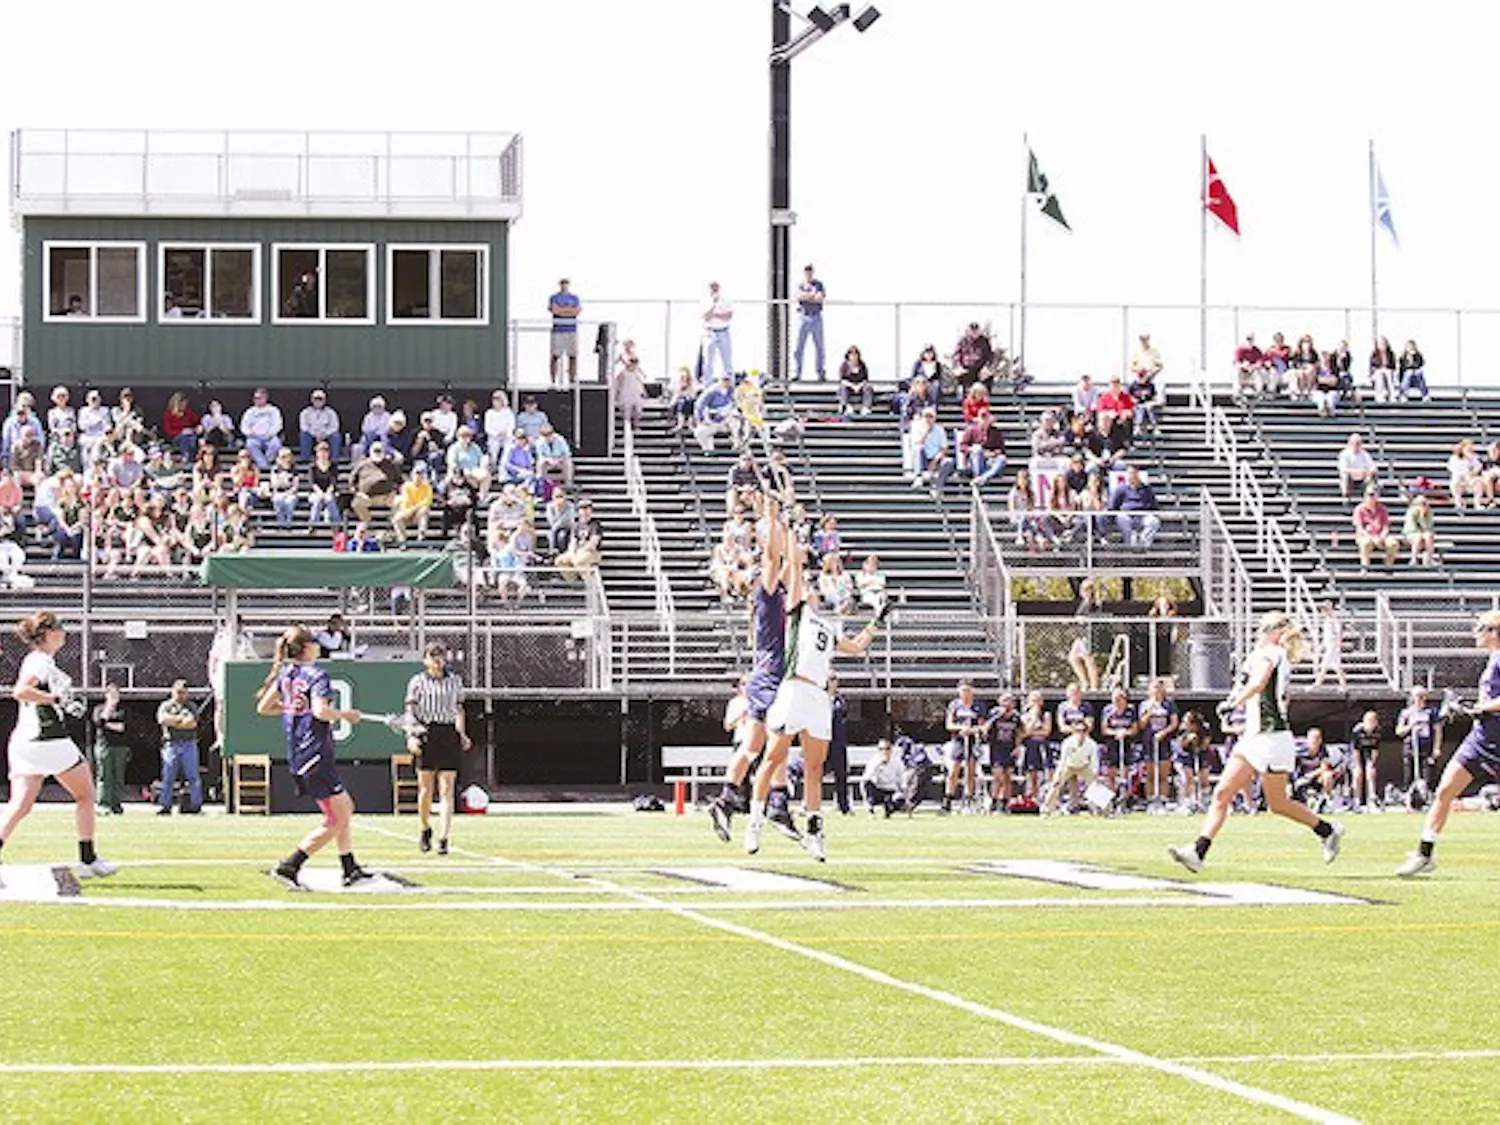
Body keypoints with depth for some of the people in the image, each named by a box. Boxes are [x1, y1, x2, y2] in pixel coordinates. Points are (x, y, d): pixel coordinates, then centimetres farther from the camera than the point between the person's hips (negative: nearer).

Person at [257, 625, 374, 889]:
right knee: (337, 820, -3)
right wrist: (345, 715, -10)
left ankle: (351, 870, 22)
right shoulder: (317, 676, -13)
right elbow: (321, 711, -27)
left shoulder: (285, 674, 10)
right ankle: (289, 866, -7)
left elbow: (263, 707, 14)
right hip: (316, 754, -9)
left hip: (296, 755, 9)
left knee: (346, 807, 19)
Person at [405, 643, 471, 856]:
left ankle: (443, 839, -9)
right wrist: (411, 736, -14)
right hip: (425, 735, -2)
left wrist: (462, 734, 9)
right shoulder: (417, 682, 4)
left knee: (447, 790, -6)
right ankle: (425, 831, 25)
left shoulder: (455, 681, 13)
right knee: (425, 789, 2)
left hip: (449, 734, 2)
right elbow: (410, 711, -1)